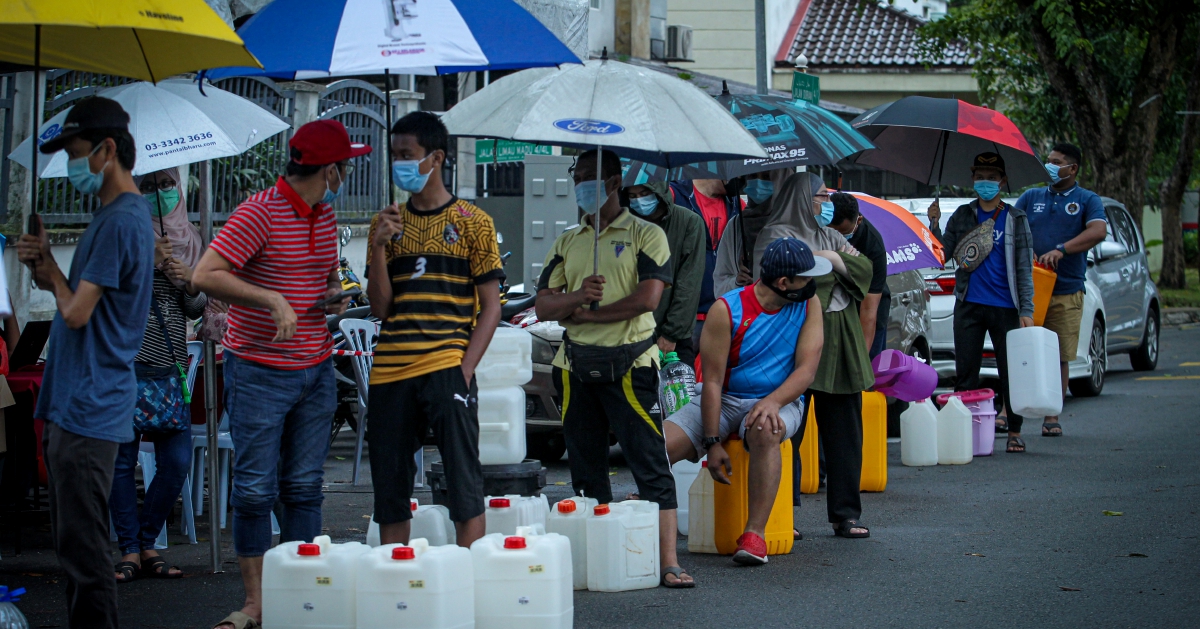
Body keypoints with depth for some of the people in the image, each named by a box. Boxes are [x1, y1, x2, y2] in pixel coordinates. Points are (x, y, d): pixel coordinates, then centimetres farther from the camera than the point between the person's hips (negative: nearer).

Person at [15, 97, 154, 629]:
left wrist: (49, 265, -1)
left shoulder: (120, 222, -16)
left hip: (88, 409, -11)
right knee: (77, 542, 16)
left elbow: (77, 312, -19)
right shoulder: (123, 215, 16)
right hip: (73, 405, 11)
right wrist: (44, 269, 1)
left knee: (82, 546, -7)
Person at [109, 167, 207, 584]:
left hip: (170, 364, 4)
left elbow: (196, 310, 14)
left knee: (177, 462, 0)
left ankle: (147, 543, 15)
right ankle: (129, 550, 6)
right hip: (126, 359, -4)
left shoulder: (190, 239, 14)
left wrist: (191, 283, -7)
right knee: (123, 459, -2)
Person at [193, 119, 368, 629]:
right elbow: (205, 277, -21)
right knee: (255, 491, -2)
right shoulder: (259, 214, -14)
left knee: (304, 488, 8)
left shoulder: (324, 216, 11)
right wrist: (272, 300, -28)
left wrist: (334, 297, 4)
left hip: (315, 371, 7)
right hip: (259, 372, -7)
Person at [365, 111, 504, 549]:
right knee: (389, 488, 7)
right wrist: (379, 247, -5)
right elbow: (380, 307, 8)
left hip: (446, 368, -4)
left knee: (464, 484, -6)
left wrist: (465, 369, -10)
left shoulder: (472, 223, 3)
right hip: (389, 371, 4)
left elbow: (491, 307, 1)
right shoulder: (388, 224, 14)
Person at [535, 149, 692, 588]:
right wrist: (577, 296, -13)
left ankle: (668, 563, -12)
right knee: (586, 467, 7)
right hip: (576, 366, 6)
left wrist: (586, 313, -9)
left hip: (629, 363, -5)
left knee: (650, 464, -9)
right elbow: (543, 306, 8)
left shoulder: (645, 235, 2)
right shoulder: (566, 243, 17)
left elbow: (648, 297, -12)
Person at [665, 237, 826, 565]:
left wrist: (773, 402, -26)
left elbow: (806, 369, -7)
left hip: (779, 401, 0)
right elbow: (712, 380, -10)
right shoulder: (726, 311, -11)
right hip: (724, 401, 0)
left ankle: (755, 534, -38)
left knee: (764, 431, -39)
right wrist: (712, 442, -16)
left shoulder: (808, 304, -2)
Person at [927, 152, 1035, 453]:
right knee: (965, 373, 4)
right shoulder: (963, 215, 10)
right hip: (969, 305, 2)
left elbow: (1024, 267, 0)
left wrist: (1026, 310, -6)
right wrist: (934, 225, -10)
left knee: (1010, 372, 1)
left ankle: (1014, 431, 11)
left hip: (1004, 307, -2)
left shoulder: (1014, 218, 3)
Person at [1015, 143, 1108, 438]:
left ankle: (1052, 417, 8)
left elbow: (1098, 232, -12)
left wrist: (1061, 250, -24)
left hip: (1066, 293, -2)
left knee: (1059, 358, 1)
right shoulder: (1032, 197, 15)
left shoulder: (1088, 200, 5)